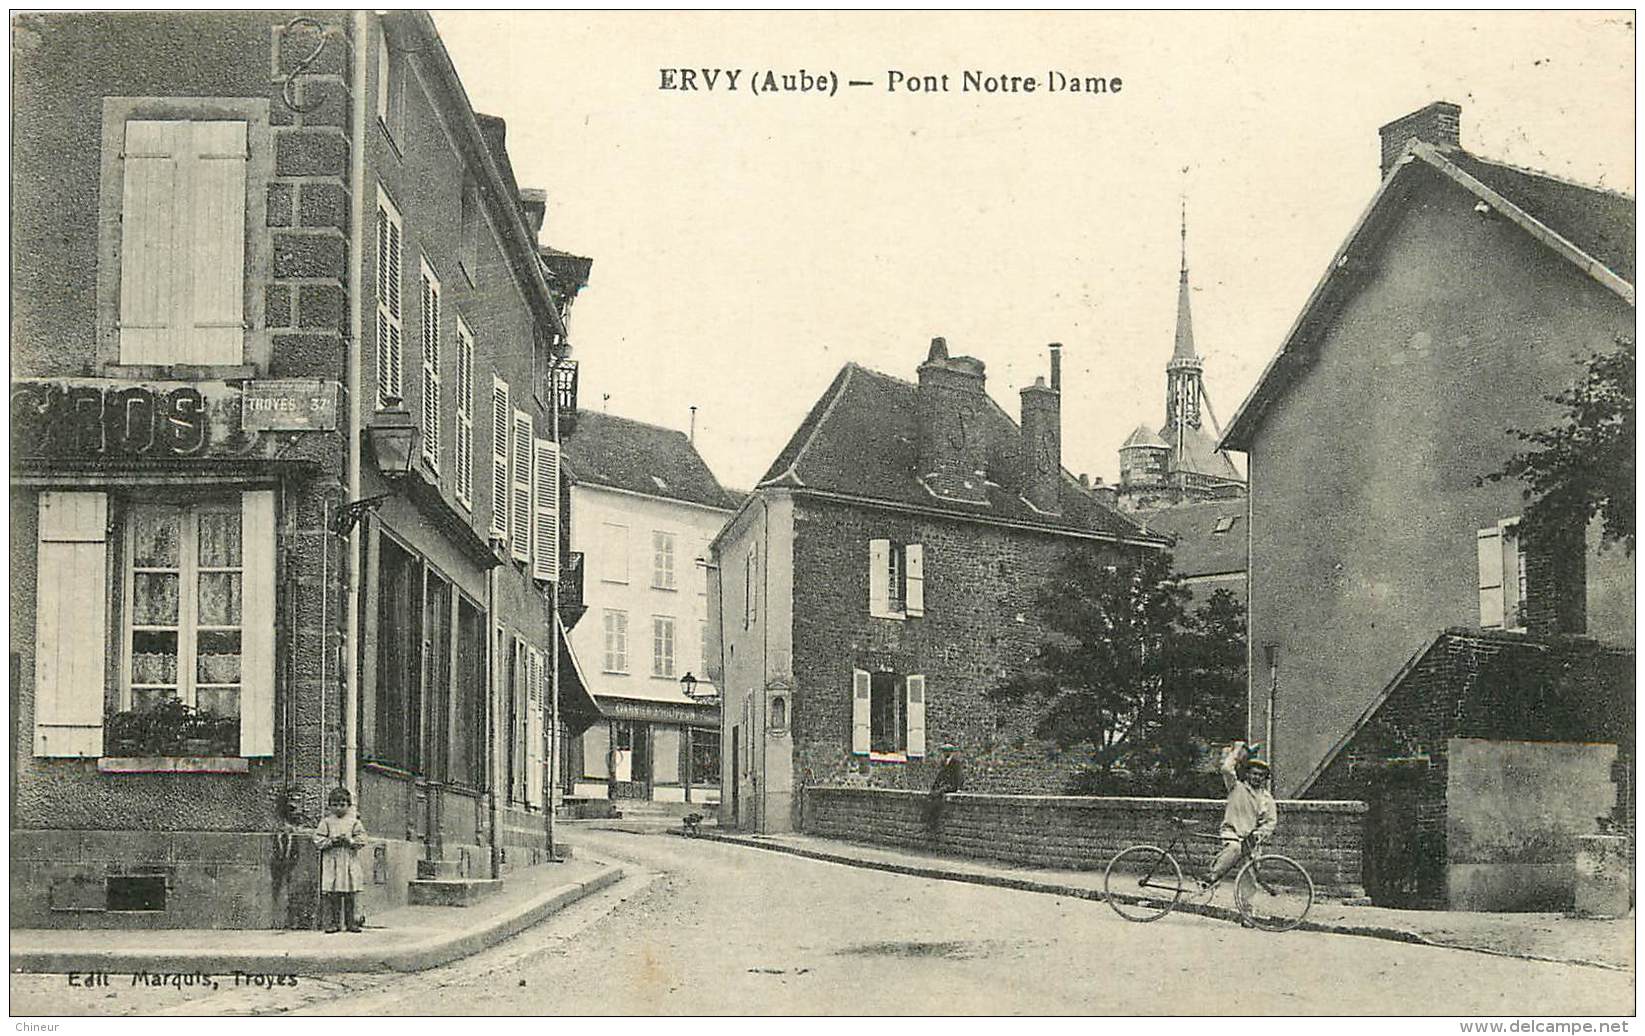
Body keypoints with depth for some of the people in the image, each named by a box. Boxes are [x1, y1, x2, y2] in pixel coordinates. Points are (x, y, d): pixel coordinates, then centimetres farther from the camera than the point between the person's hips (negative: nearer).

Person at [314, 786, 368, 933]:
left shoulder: (354, 821, 7)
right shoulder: (326, 821, 5)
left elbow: (362, 840, 3)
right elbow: (318, 841, 2)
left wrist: (350, 841, -14)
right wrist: (331, 841, -12)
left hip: (349, 862, 1)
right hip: (331, 862, -1)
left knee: (349, 894, 3)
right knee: (331, 895, -4)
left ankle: (351, 921, 9)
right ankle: (330, 922, 0)